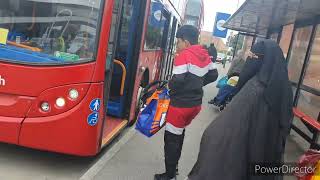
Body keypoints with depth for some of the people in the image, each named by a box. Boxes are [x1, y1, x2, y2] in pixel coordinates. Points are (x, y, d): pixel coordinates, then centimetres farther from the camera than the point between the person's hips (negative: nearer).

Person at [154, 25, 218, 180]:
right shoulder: (204, 55, 7)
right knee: (179, 134, 24)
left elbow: (178, 81, -23)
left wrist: (168, 85, -3)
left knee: (171, 138, 4)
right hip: (195, 103, 8)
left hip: (181, 104, -8)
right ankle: (174, 164, 36)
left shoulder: (184, 56, -16)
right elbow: (213, 75, 15)